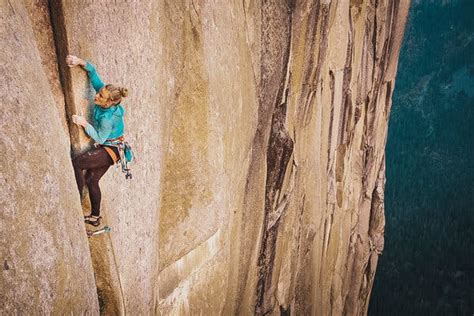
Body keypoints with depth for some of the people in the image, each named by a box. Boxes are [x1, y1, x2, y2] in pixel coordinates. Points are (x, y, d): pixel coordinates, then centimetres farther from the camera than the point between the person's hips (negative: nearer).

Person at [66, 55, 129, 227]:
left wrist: (84, 123, -20)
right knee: (91, 180, 14)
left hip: (110, 149, -9)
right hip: (107, 148, 9)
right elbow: (93, 73, -5)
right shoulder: (104, 95, -10)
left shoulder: (108, 118, -30)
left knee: (76, 163, -15)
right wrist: (81, 62, -20)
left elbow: (100, 138, -18)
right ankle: (95, 217, 25)